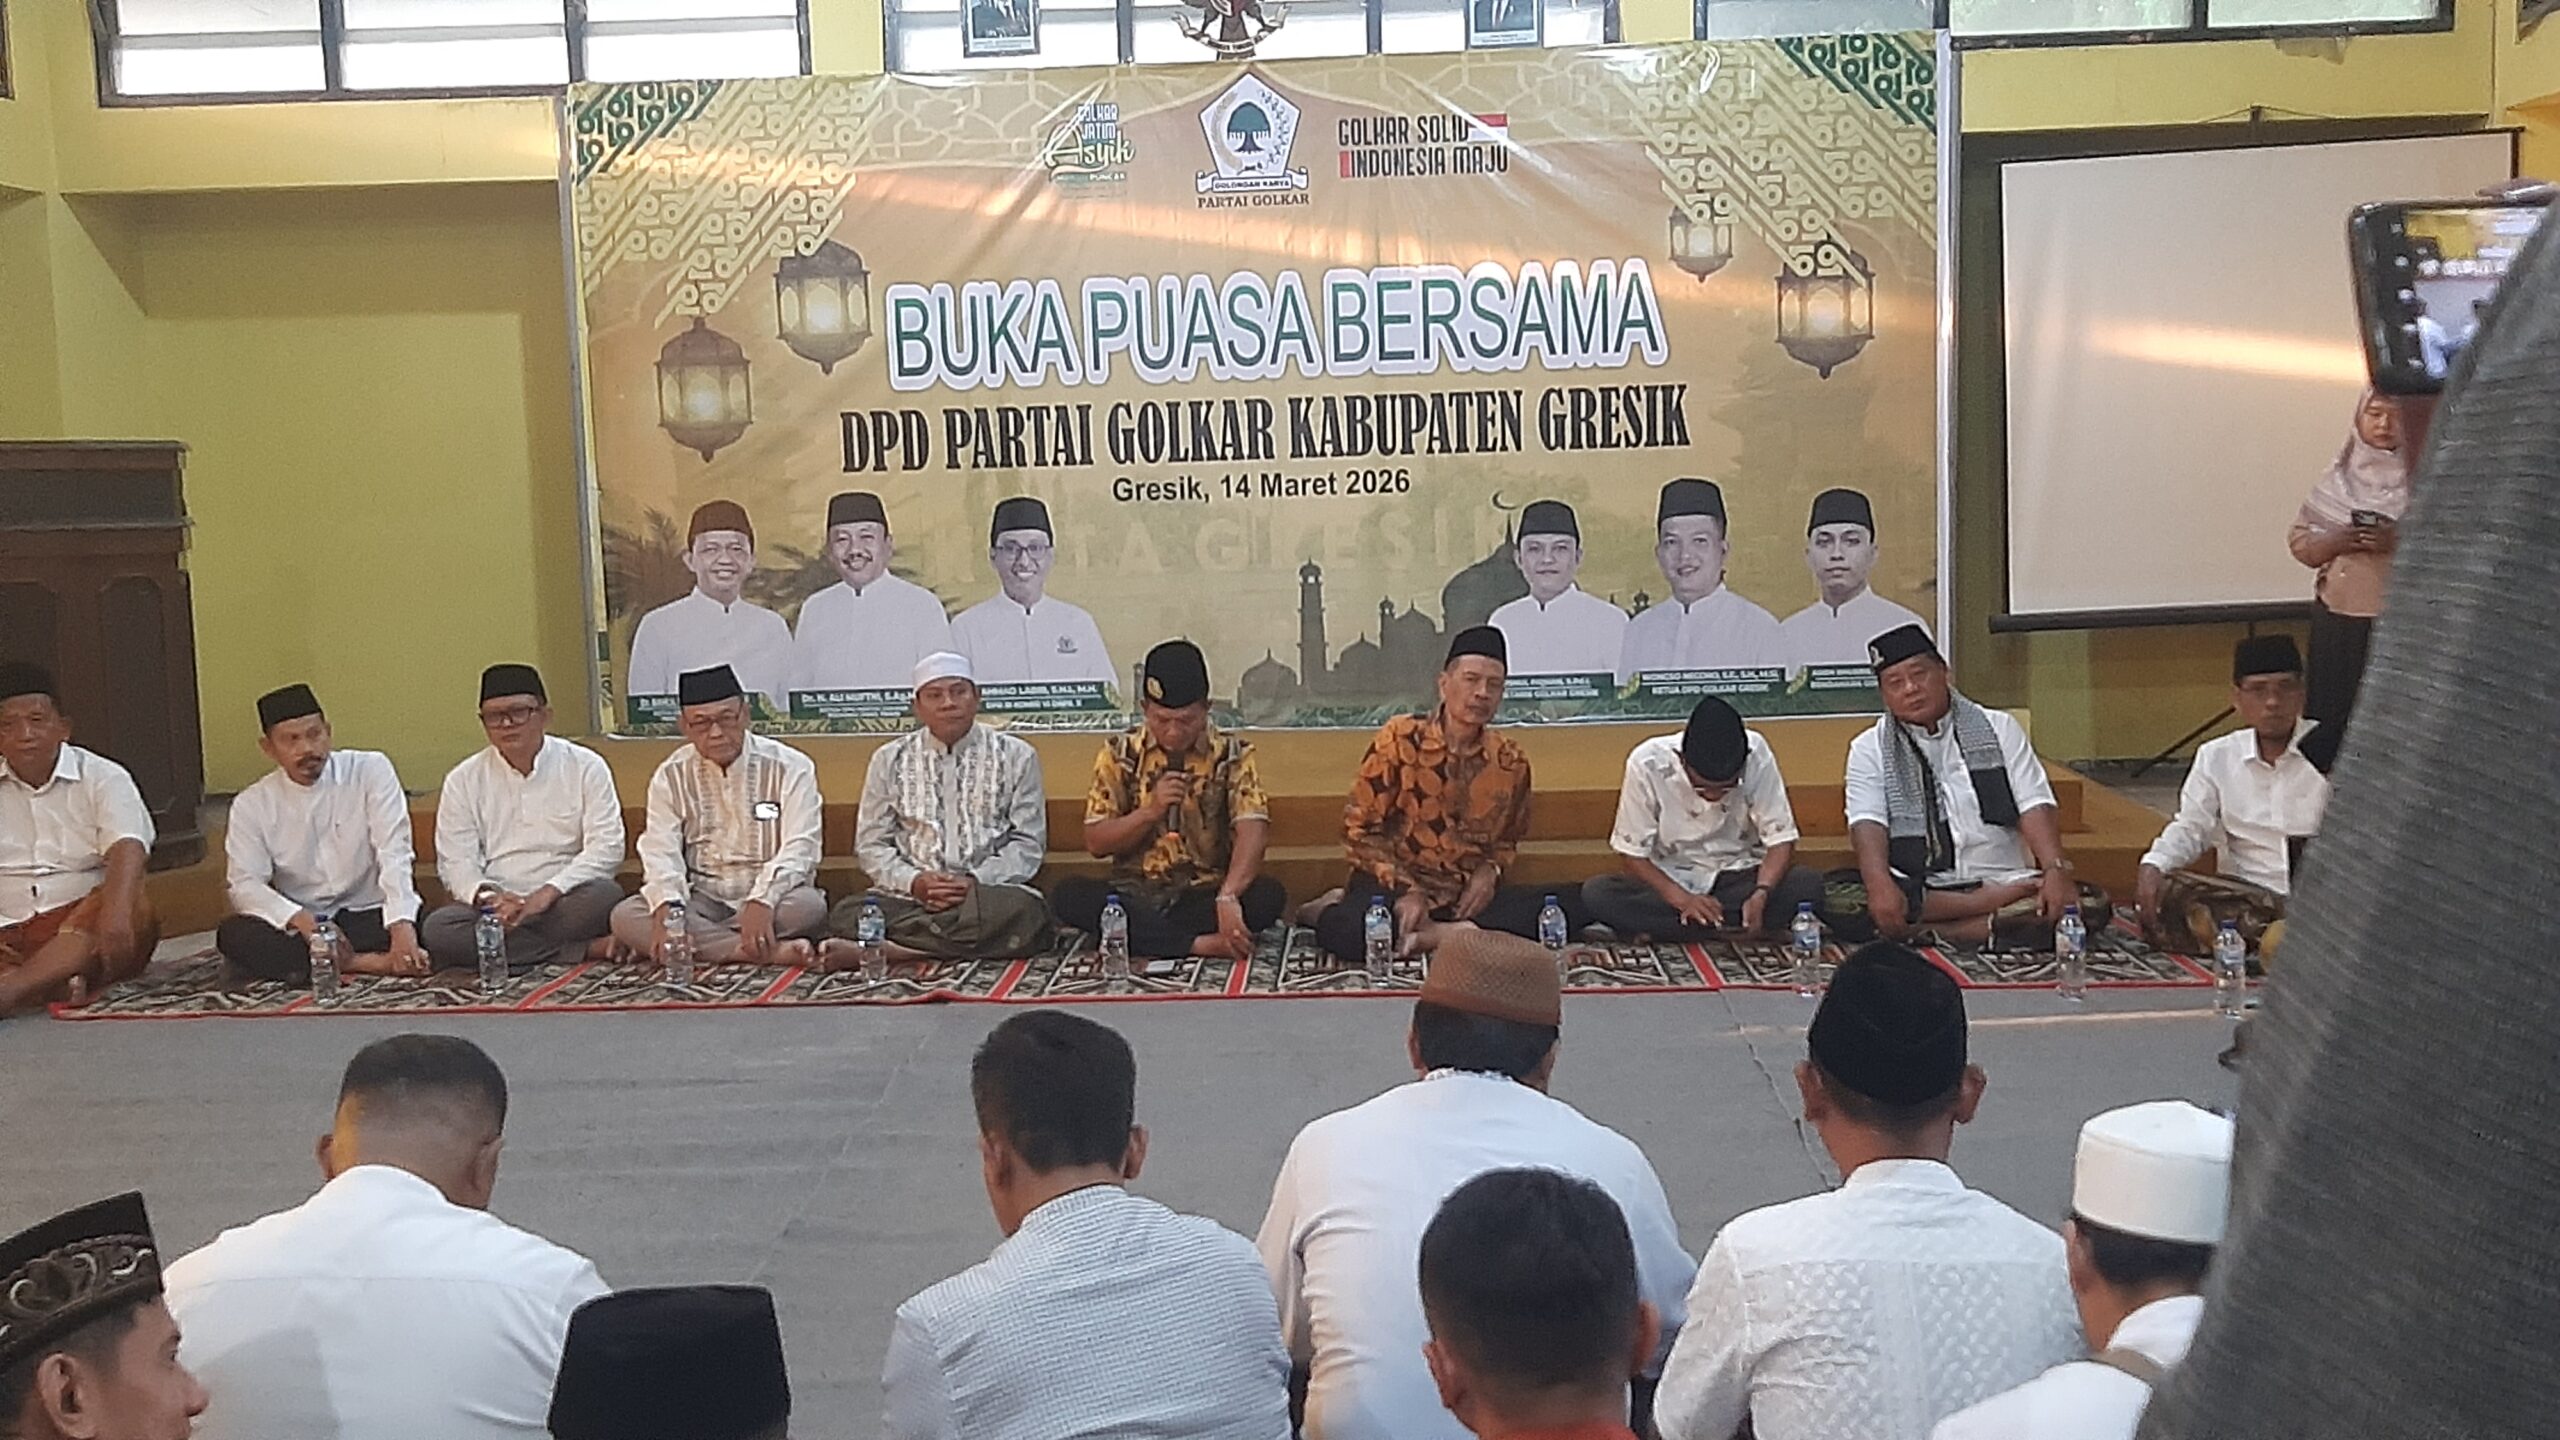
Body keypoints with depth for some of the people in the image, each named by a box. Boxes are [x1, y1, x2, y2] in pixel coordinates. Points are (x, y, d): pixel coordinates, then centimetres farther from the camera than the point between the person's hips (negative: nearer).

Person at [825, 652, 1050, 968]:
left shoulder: (1015, 756, 8)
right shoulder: (889, 760, 12)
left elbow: (1028, 843, 4)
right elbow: (870, 844, 9)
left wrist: (976, 882, -13)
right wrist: (913, 882, -11)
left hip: (991, 891, 0)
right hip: (909, 896, 0)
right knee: (848, 914, -30)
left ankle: (893, 948, -31)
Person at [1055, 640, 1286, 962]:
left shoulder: (1232, 753, -2)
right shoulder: (1120, 753, 2)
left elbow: (1252, 831, -16)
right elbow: (1095, 843, 0)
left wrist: (1228, 897, -34)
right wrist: (1150, 811, -17)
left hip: (1206, 895, -1)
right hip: (1135, 897, 1)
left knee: (1269, 894, -29)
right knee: (1070, 893, -27)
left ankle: (1141, 937, -24)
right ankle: (1201, 944, -32)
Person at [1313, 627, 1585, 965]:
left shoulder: (1510, 762, 4)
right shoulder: (1400, 739, -7)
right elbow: (1359, 827, -4)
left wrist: (1489, 870, -2)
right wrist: (1405, 891, -15)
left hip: (1468, 895, 4)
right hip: (1395, 884, -4)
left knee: (1577, 904, -19)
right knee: (1337, 929, -38)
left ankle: (1437, 935, -25)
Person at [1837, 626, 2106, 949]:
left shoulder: (1999, 728, 12)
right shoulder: (1869, 749, 8)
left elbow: (2034, 806, 1)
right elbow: (1867, 825, -8)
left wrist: (2056, 870, -17)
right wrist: (1881, 885, -28)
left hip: (2001, 879, 1)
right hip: (1916, 889, -1)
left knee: (2092, 907, -27)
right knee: (1837, 900, -34)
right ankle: (2002, 903, -24)